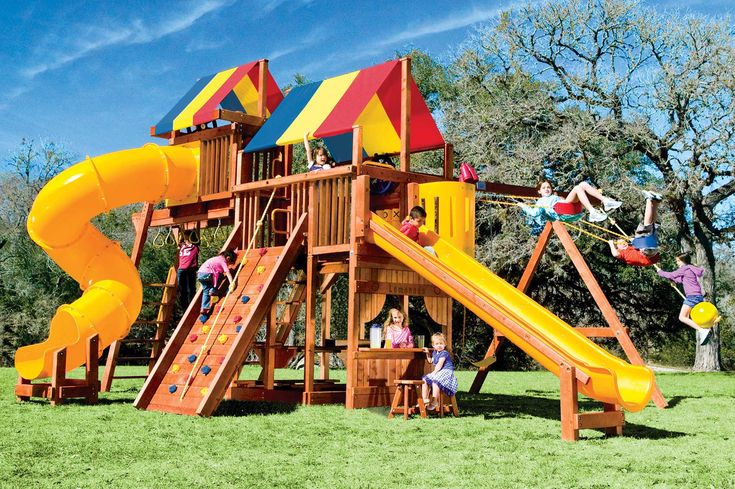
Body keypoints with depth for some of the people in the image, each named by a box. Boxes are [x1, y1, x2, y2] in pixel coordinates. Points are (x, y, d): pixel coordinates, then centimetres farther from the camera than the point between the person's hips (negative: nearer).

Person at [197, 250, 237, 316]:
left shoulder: (218, 258, 23)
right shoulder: (223, 261, -2)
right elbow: (227, 272, -13)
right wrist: (232, 283, -20)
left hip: (199, 274, 9)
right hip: (206, 274, -9)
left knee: (206, 291, 16)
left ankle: (204, 308, 12)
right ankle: (213, 291, 3)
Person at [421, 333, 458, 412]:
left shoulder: (444, 353, -11)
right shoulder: (435, 353, 19)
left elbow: (439, 364, -20)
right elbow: (430, 361, 39)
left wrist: (434, 372, -24)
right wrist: (428, 353, 28)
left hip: (446, 371, -10)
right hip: (438, 372, 10)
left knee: (435, 381, -34)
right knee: (425, 379, -4)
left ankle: (434, 402, -29)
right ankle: (425, 399, -7)